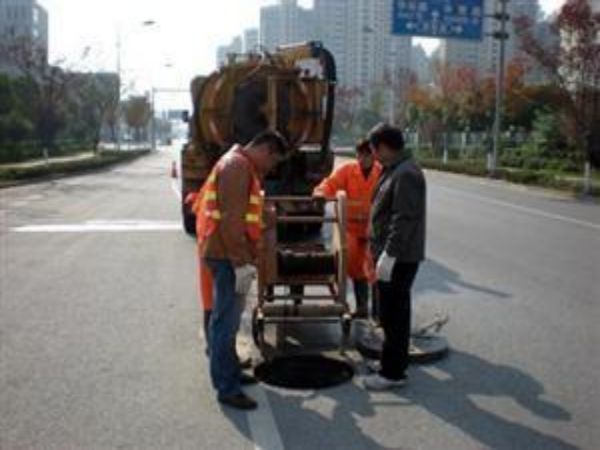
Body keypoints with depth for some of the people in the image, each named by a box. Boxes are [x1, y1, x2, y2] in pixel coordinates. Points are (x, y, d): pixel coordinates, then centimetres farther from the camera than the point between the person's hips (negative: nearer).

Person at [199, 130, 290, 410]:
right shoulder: (237, 166, -16)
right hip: (227, 256, -11)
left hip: (228, 254, 11)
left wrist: (245, 257, 21)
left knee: (227, 318, 19)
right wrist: (241, 261, -23)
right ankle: (227, 388, 3)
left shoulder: (244, 166, 17)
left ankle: (229, 373, 32)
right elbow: (230, 220, -24)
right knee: (226, 321, -4)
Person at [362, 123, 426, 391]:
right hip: (393, 255, 10)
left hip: (399, 258, -10)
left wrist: (389, 255, -25)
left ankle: (393, 373, 6)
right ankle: (395, 361, 31)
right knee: (393, 312, 18)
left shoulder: (405, 174, -19)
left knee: (393, 314, -3)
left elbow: (404, 219, -25)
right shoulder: (394, 170, 14)